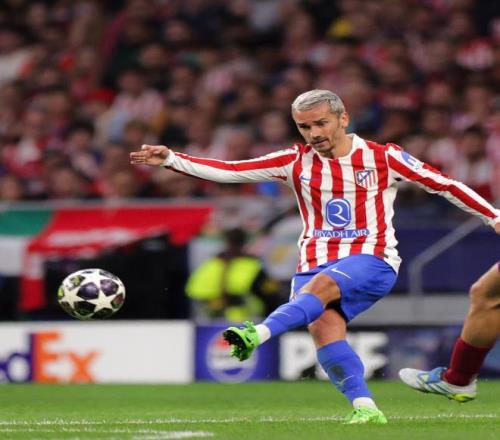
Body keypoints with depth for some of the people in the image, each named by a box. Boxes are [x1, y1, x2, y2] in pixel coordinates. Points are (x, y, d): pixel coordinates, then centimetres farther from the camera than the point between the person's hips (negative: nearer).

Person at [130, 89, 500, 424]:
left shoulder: (383, 158, 3)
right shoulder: (296, 162, 8)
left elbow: (443, 185, 10)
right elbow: (229, 171, 1)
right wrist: (171, 160, -9)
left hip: (372, 261, -3)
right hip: (317, 261, 3)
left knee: (321, 284, -34)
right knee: (323, 327, -25)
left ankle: (259, 334, -54)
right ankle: (365, 408, -26)